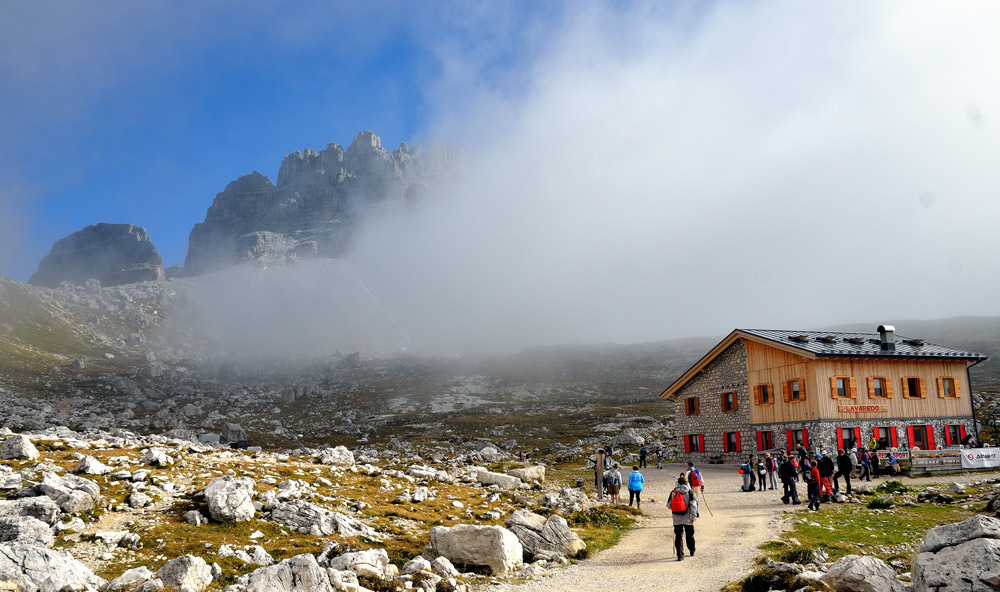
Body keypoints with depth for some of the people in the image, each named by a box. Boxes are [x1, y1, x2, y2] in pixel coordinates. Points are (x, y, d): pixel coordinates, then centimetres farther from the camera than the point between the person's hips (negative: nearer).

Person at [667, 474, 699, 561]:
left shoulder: (673, 492, 1)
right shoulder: (689, 491, -4)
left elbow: (668, 505, 5)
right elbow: (693, 504, -11)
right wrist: (693, 516, -10)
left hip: (677, 519, 1)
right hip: (687, 518, 0)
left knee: (678, 536, 2)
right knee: (690, 535, 18)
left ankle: (680, 555, -4)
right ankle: (692, 552, 33)